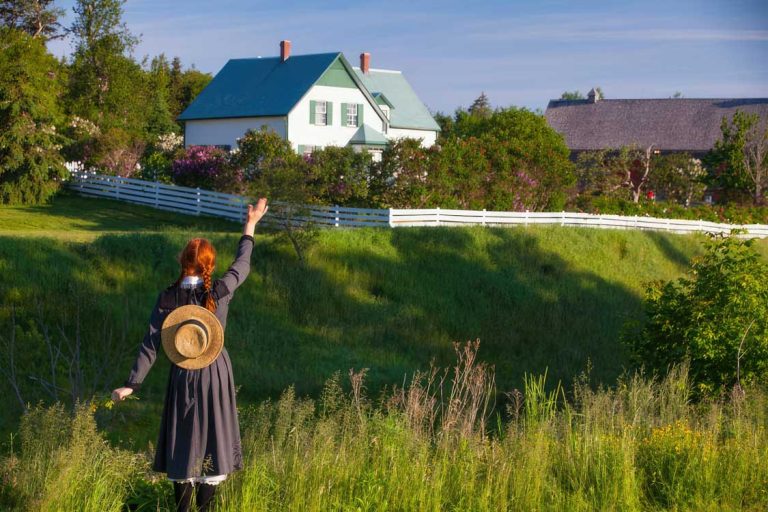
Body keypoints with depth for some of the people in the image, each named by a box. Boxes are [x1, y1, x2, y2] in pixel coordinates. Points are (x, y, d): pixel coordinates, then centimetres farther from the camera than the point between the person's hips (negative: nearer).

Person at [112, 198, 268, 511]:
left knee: (183, 441, 12)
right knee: (212, 438, 9)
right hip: (215, 373, -1)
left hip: (183, 376, 1)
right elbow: (242, 265, 5)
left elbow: (151, 344, -12)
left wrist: (132, 384, -8)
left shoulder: (167, 299, -12)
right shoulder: (220, 292, -13)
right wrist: (250, 226, 16)